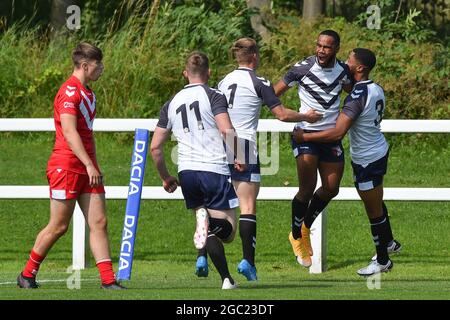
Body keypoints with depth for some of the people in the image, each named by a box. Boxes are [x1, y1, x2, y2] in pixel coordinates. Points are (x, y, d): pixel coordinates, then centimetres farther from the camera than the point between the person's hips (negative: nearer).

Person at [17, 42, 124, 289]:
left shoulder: (87, 93, 17)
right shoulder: (69, 92, -13)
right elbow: (69, 132, -21)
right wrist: (89, 165, -27)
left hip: (86, 167, 9)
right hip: (66, 166, -9)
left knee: (98, 223, -2)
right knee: (58, 227, -2)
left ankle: (108, 280, -6)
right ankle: (27, 275, 13)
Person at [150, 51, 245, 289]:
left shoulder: (171, 103, 15)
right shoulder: (213, 96, 0)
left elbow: (155, 147, 15)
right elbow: (227, 131, -16)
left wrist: (165, 178, 27)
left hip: (186, 172, 5)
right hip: (214, 169, -5)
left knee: (211, 232, 16)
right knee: (227, 230, 0)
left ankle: (226, 279, 4)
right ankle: (210, 222, -34)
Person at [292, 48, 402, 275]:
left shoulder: (357, 96, -28)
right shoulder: (377, 90, 1)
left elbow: (337, 133, -32)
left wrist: (304, 137, -22)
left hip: (367, 161, -9)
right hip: (380, 151, 9)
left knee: (374, 210, 5)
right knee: (376, 204, 27)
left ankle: (382, 261, 18)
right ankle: (389, 243, 44)